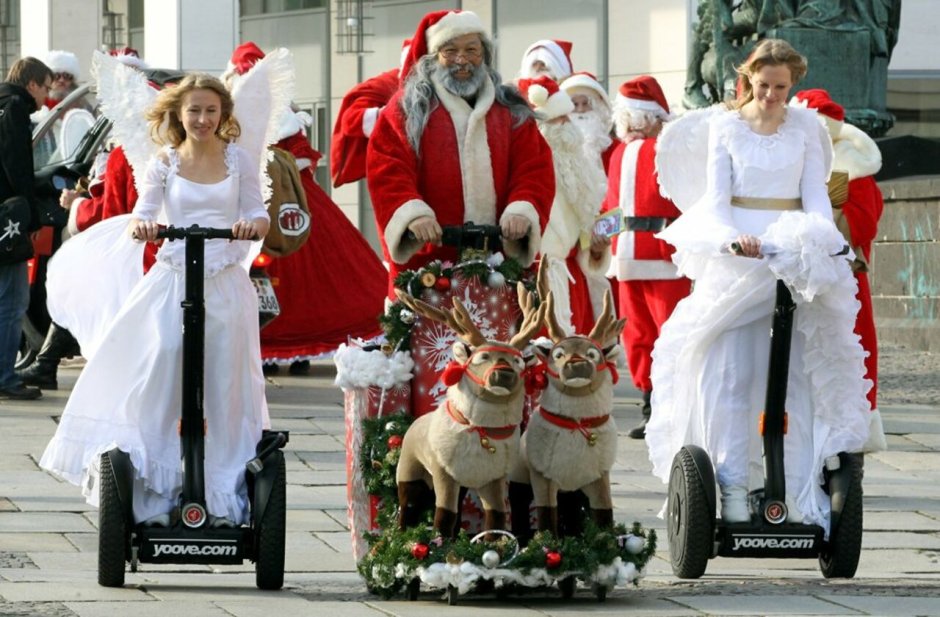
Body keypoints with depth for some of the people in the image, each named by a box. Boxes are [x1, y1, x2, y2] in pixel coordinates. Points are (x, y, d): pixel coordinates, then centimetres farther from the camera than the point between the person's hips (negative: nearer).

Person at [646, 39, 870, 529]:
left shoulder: (806, 127, 8)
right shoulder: (725, 126, 6)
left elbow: (816, 194, 4)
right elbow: (716, 195, 1)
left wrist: (822, 240, -16)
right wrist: (734, 238, -20)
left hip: (794, 261, 0)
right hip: (736, 259, 0)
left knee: (797, 375, -6)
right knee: (728, 374, -10)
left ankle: (802, 494, -6)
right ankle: (732, 485, -9)